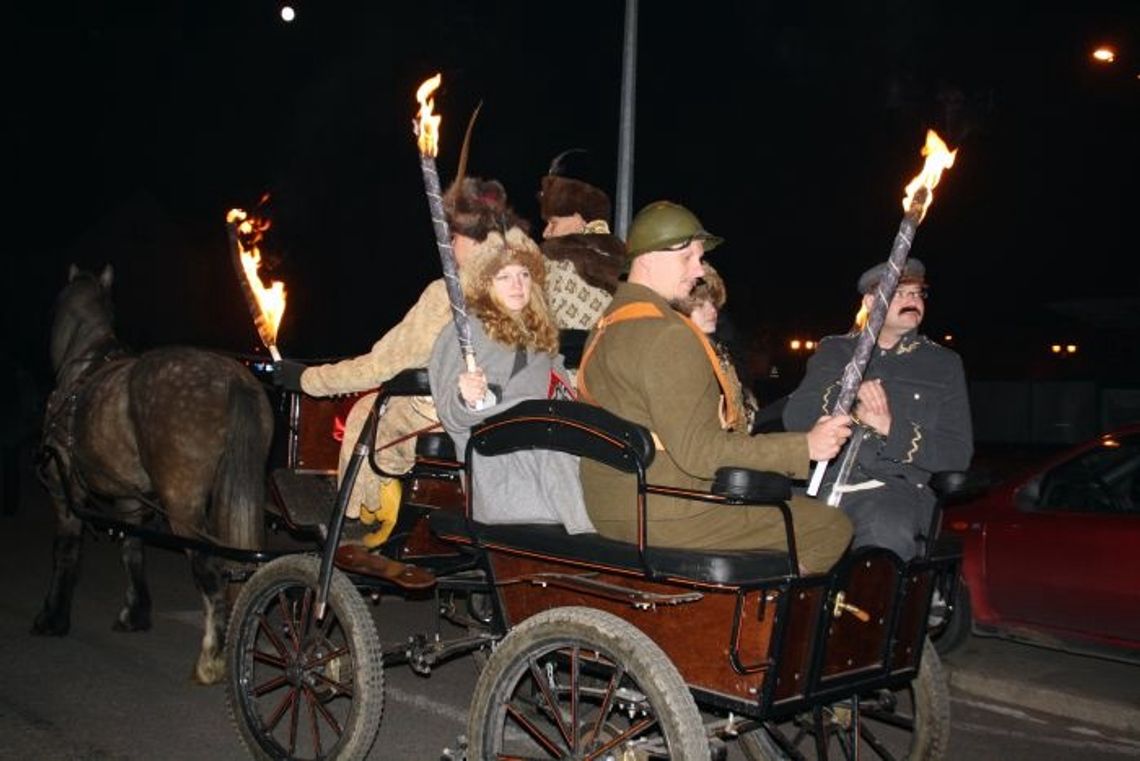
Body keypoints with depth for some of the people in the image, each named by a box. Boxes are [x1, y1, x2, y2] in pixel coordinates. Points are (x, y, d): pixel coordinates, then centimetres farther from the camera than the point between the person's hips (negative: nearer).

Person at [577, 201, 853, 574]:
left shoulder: (608, 325, 14)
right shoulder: (666, 334, -18)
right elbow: (697, 450, -23)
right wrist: (805, 447, -18)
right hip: (666, 516, -10)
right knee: (832, 527, -5)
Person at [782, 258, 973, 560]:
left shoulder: (944, 364, 15)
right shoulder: (833, 350, 19)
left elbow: (958, 455, 6)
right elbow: (793, 419, 7)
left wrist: (891, 428, -8)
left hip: (896, 486, -1)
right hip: (823, 482, 1)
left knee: (888, 533, -37)